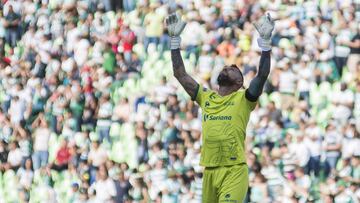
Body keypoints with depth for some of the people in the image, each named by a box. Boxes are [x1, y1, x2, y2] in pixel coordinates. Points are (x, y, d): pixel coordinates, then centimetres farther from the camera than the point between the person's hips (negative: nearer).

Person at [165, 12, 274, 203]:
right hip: (209, 171, 5)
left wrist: (265, 41, -16)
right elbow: (180, 74, 17)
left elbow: (262, 74, -10)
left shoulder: (243, 99, 3)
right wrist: (175, 39, 14)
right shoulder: (206, 97, 16)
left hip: (234, 171, -5)